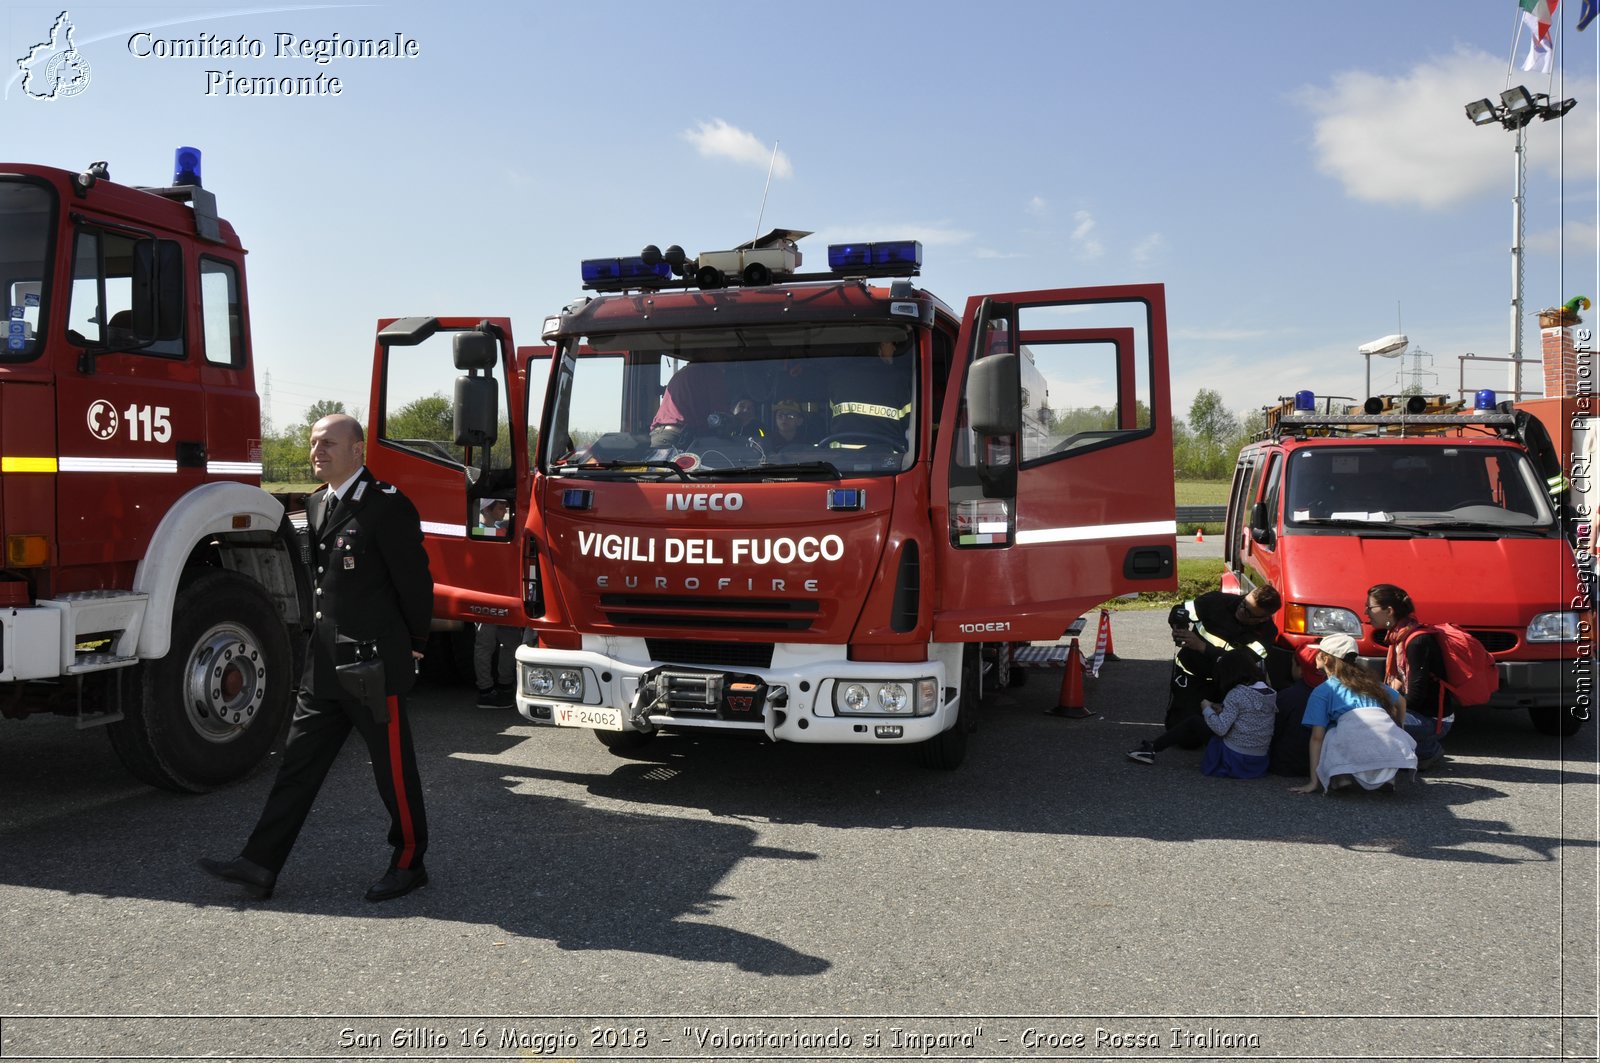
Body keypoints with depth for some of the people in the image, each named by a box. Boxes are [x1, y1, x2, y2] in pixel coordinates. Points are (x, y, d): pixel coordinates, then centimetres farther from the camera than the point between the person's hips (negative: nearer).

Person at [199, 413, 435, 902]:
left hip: (374, 665, -8)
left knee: (394, 770, 4)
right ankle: (260, 865, 17)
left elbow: (415, 581, -11)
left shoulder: (387, 506, -13)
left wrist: (412, 647, -4)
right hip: (324, 667, 8)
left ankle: (409, 862, 18)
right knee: (298, 761, 11)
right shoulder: (317, 504, 13)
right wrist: (320, 637, 17)